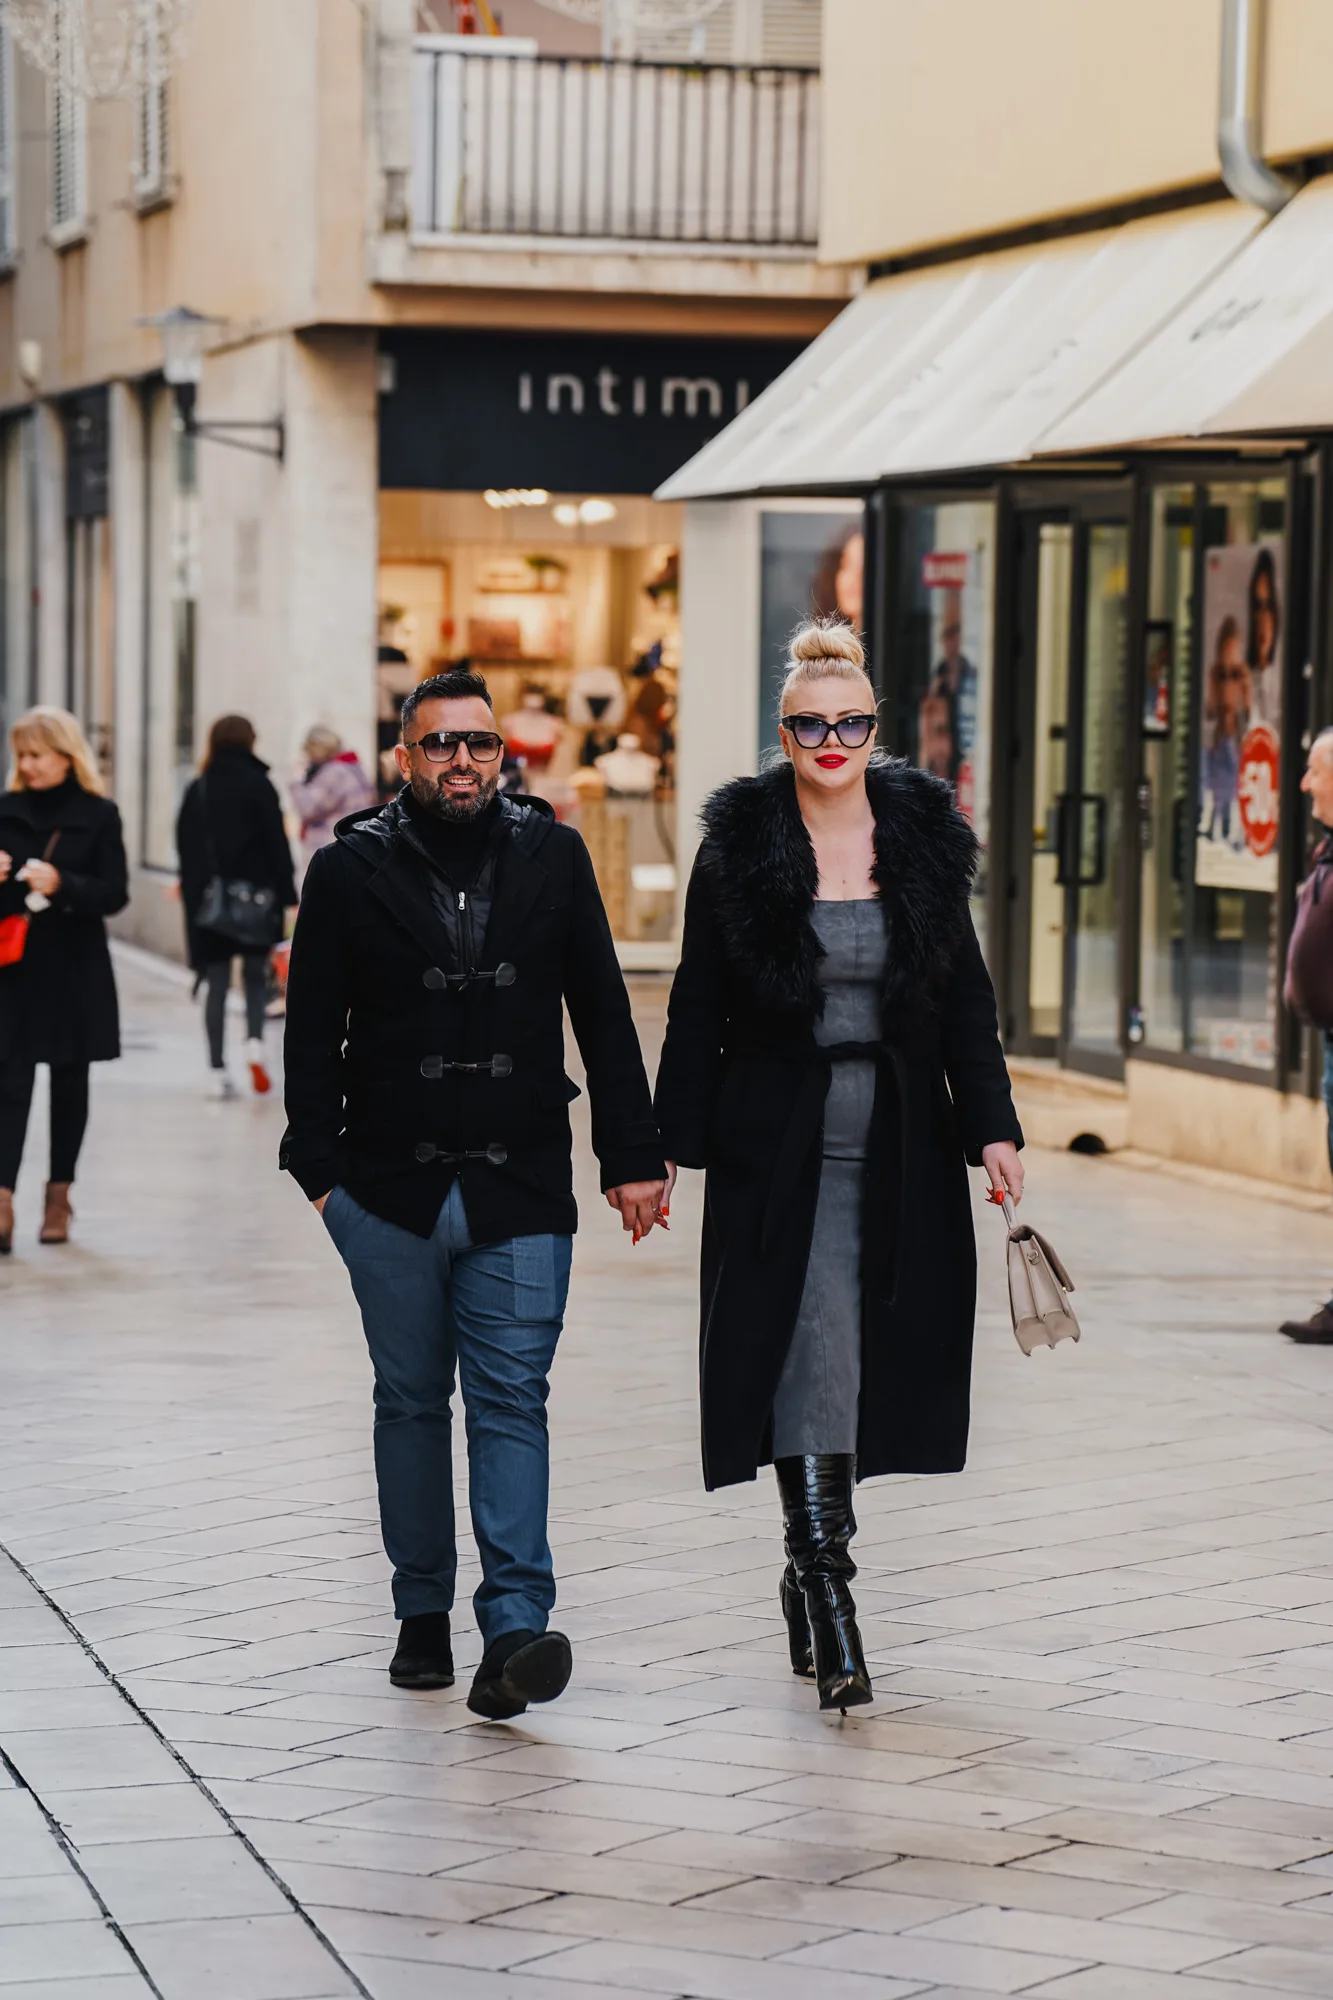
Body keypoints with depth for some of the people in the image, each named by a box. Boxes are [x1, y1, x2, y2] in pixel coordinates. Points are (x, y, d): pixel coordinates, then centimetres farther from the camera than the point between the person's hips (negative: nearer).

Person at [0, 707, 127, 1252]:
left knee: (69, 1081, 9)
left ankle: (59, 1193, 22)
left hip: (75, 968, -1)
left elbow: (114, 894, -6)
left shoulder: (98, 815, -2)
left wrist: (61, 884, -21)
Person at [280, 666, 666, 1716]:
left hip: (522, 1193, 0)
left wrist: (633, 1156, 3)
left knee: (511, 1401, -6)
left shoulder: (552, 856, 4)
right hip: (391, 1192, 0)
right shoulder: (352, 870, 0)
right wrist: (322, 1169, -6)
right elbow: (313, 1031, 3)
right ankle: (424, 1611, 22)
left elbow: (603, 1014, 7)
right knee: (411, 1401, 10)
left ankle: (516, 1627, -13)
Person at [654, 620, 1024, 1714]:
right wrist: (674, 1148, -3)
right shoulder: (740, 849, -2)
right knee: (812, 1350, -12)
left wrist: (992, 1127, -1)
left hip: (901, 1144, 3)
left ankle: (809, 1560, 25)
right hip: (780, 1143, -3)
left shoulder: (925, 838, 4)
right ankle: (827, 1588, -16)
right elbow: (699, 1009, 0)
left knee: (868, 1351, 8)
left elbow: (965, 998, 7)